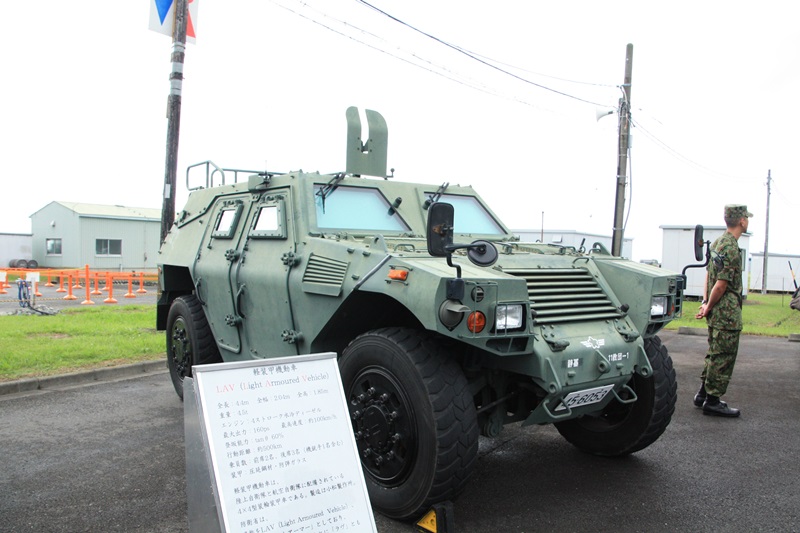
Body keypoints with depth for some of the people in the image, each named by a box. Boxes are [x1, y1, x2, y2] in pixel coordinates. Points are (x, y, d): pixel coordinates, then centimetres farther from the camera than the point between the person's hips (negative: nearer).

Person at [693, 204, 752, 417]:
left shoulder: (718, 243, 11)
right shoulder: (731, 248, -19)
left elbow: (709, 273, 14)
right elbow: (721, 284, -21)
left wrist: (706, 302, 12)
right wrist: (709, 307, -10)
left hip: (716, 311, 10)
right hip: (728, 312, -10)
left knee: (715, 353, 18)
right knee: (723, 357, -2)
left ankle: (703, 394, 26)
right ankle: (712, 401, 4)